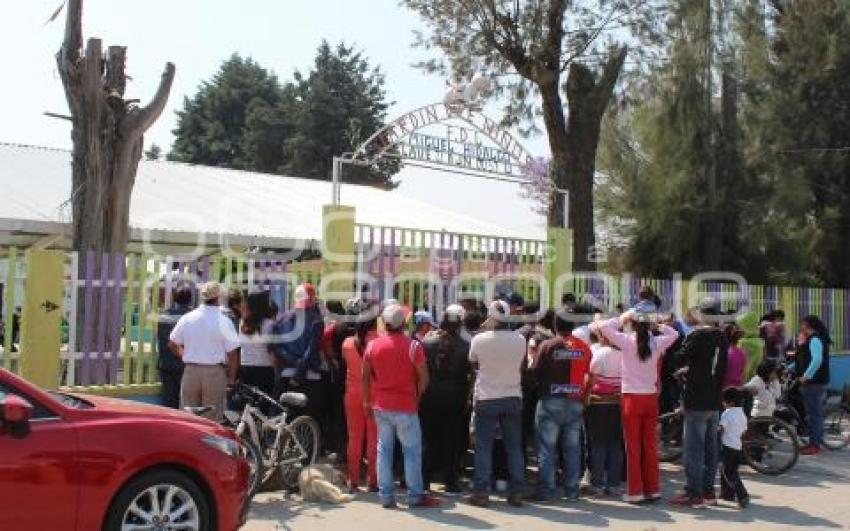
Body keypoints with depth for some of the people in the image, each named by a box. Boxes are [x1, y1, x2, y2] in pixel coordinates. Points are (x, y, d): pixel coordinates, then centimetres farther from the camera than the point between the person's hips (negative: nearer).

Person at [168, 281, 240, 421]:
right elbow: (232, 353, -10)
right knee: (212, 418, 3)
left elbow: (172, 344, 9)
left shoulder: (187, 318, 1)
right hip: (215, 372, -3)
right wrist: (231, 378, 1)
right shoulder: (224, 321, -10)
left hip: (190, 371, 4)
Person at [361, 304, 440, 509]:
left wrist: (367, 401, 14)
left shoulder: (373, 345, 1)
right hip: (405, 407, -4)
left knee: (384, 449, 10)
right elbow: (423, 377, -8)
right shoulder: (413, 346, -9)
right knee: (412, 450, 4)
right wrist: (417, 396, 7)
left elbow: (365, 377, 4)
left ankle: (386, 496, 12)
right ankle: (415, 496, 6)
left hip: (381, 406, 4)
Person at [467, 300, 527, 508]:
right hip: (513, 397, 2)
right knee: (514, 447, 9)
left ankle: (481, 492, 5)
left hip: (486, 399, -2)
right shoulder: (520, 340, -6)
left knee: (483, 447, 4)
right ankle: (516, 492, 12)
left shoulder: (479, 339, -12)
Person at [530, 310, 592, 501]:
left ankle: (545, 491, 3)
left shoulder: (548, 345, -9)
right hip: (576, 403, 3)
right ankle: (572, 491, 14)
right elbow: (590, 374, 5)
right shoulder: (584, 347, 0)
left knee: (547, 448, 3)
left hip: (551, 401, -3)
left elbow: (536, 372, -7)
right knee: (572, 448, 11)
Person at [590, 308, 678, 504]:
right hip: (651, 398, 3)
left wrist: (621, 319, 3)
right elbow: (673, 334, 19)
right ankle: (652, 489, 16)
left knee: (633, 446, 3)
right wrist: (656, 326, 13)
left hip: (632, 398, -3)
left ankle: (635, 491, 5)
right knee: (650, 445, 10)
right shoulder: (657, 342, 0)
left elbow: (602, 326, -8)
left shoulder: (627, 341, -10)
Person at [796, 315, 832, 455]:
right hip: (813, 382, 11)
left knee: (814, 413, -6)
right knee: (814, 413, 15)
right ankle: (815, 442, 22)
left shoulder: (815, 339, -15)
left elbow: (817, 360, -28)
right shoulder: (812, 339, 17)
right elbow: (803, 359, 19)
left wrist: (806, 376, -23)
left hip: (813, 382, -11)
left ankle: (815, 445, -2)